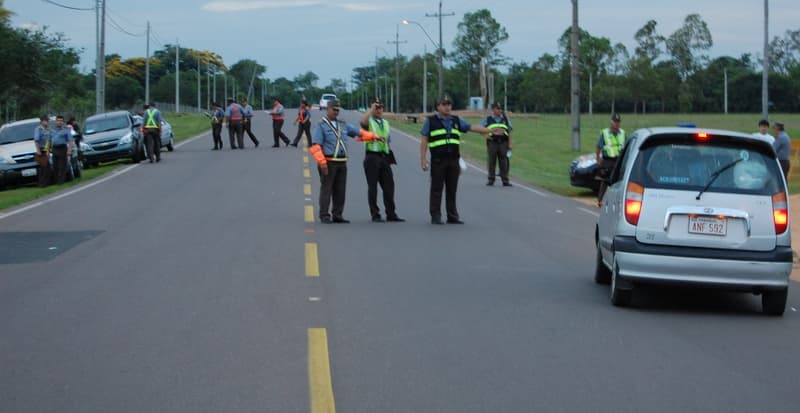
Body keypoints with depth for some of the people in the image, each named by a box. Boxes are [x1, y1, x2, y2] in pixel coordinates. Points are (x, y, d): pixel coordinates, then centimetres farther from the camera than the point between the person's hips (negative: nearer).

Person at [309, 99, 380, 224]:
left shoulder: (342, 125, 16)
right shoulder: (321, 126, -3)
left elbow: (358, 132, 22)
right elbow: (315, 146, -12)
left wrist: (373, 136, 9)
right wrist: (322, 162, -19)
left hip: (342, 162, 6)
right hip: (328, 163, -6)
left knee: (340, 190, 6)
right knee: (326, 190, -5)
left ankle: (337, 216, 13)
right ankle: (324, 216, -1)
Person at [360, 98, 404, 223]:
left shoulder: (386, 123, 19)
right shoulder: (369, 121, 0)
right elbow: (362, 122, -26)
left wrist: (389, 157, 17)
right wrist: (371, 108, -16)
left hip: (384, 157, 5)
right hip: (372, 157, -5)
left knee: (389, 186, 2)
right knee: (372, 187, -1)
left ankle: (391, 214, 6)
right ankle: (375, 215, 3)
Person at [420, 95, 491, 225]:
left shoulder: (456, 121, 13)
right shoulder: (431, 121, 2)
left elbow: (473, 127, 9)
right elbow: (424, 140, 1)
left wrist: (490, 130, -1)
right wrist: (423, 158, -7)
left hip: (453, 160, 4)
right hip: (438, 160, -4)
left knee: (452, 190, 7)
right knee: (437, 189, -3)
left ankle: (452, 216, 13)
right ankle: (435, 217, 1)